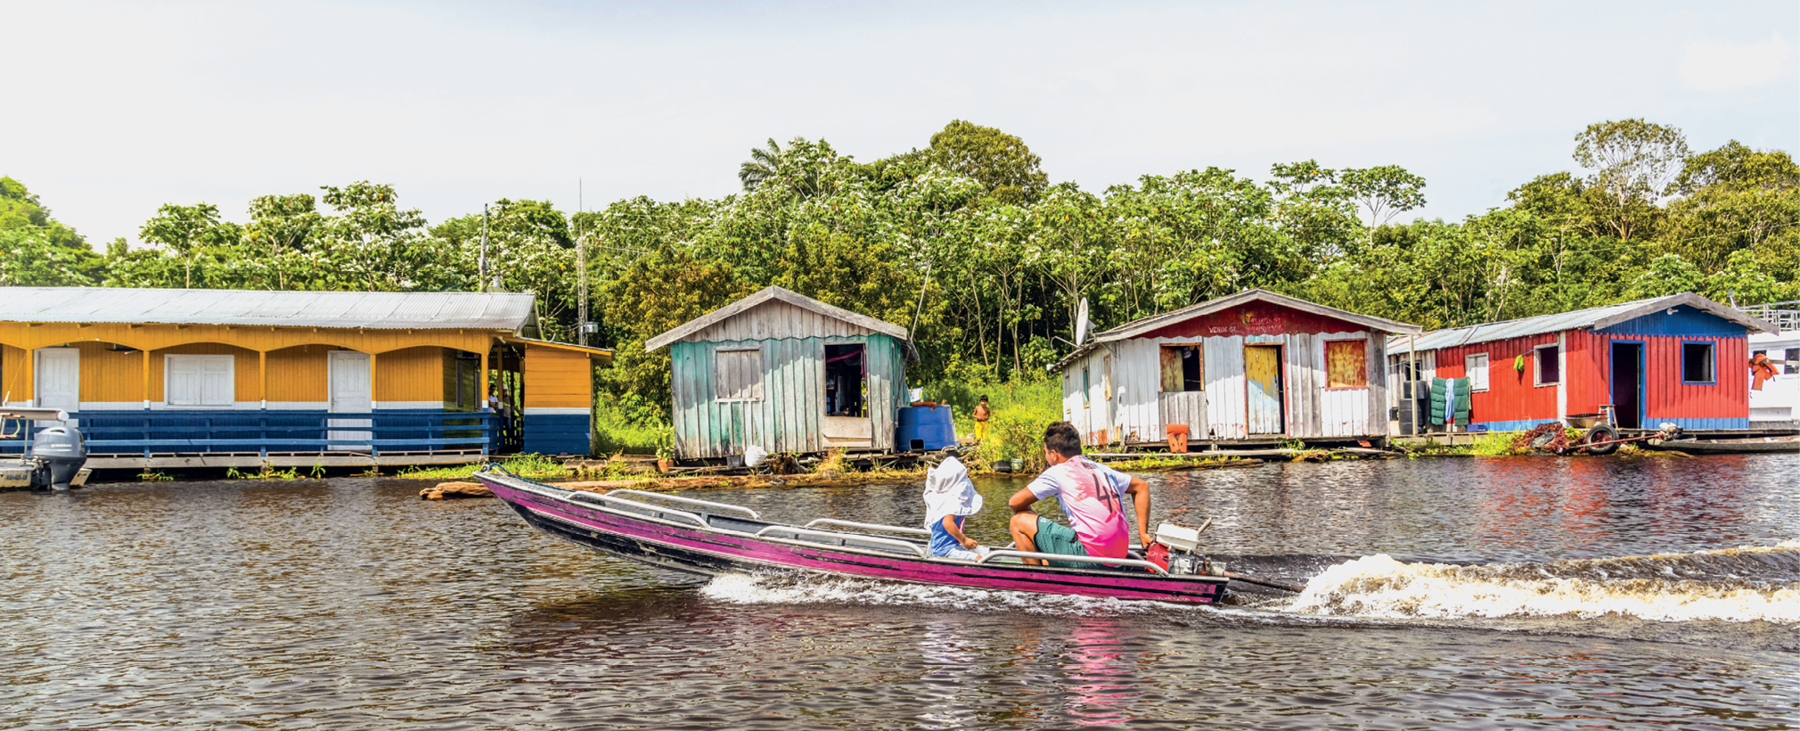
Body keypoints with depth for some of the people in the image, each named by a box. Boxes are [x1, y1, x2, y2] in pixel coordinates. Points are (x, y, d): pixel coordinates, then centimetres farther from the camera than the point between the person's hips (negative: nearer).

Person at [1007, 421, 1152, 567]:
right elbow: (1141, 486, 27)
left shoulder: (1058, 472, 0)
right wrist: (1143, 533, 22)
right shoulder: (1102, 470, 17)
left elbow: (1015, 502, 1)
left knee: (1019, 520, 3)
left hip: (1089, 556, -8)